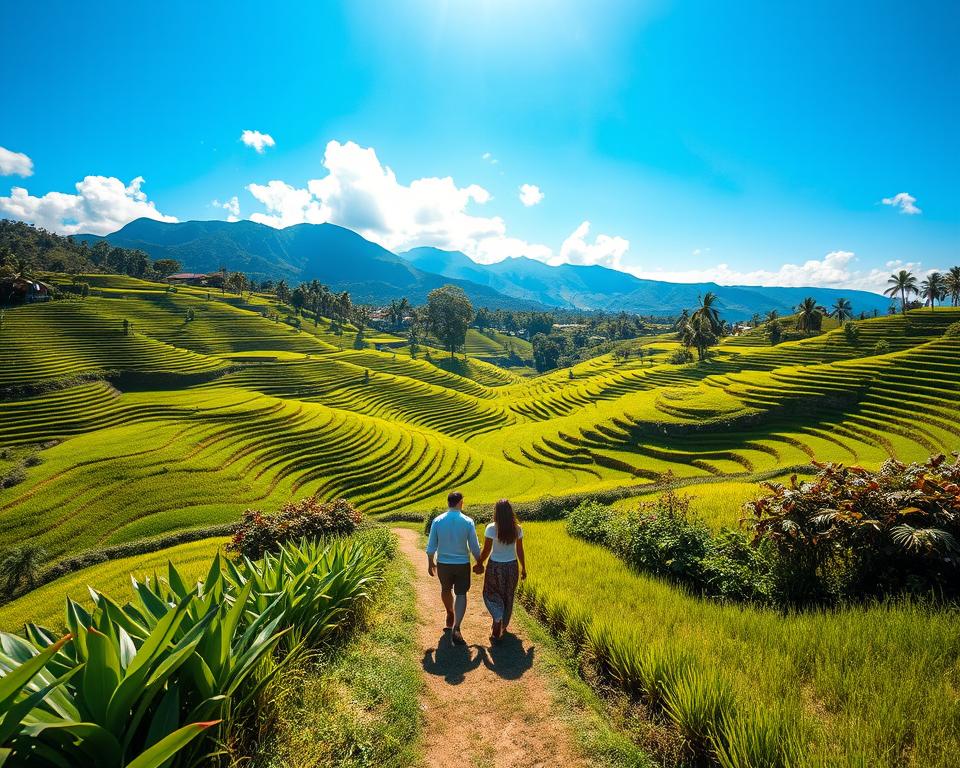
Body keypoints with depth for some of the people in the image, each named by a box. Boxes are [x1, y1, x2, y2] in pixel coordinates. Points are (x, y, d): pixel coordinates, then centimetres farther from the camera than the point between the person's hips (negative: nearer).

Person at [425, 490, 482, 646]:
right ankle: (456, 628, -10)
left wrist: (430, 563, 12)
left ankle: (450, 614, 49)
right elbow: (474, 547, -5)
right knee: (461, 595, 6)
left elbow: (431, 546, -3)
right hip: (462, 564, -2)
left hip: (443, 564, 2)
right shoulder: (467, 522, -12)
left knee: (446, 590, 25)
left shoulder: (437, 521, -9)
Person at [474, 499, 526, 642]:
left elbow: (486, 551, -11)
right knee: (508, 597, 21)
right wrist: (523, 568, 13)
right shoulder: (517, 529, -9)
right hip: (512, 567, 3)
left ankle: (497, 619, -2)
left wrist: (479, 564, 6)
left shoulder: (491, 528, -19)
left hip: (495, 567, -3)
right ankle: (503, 626, 34)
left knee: (491, 594, 18)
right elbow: (520, 551, 0)